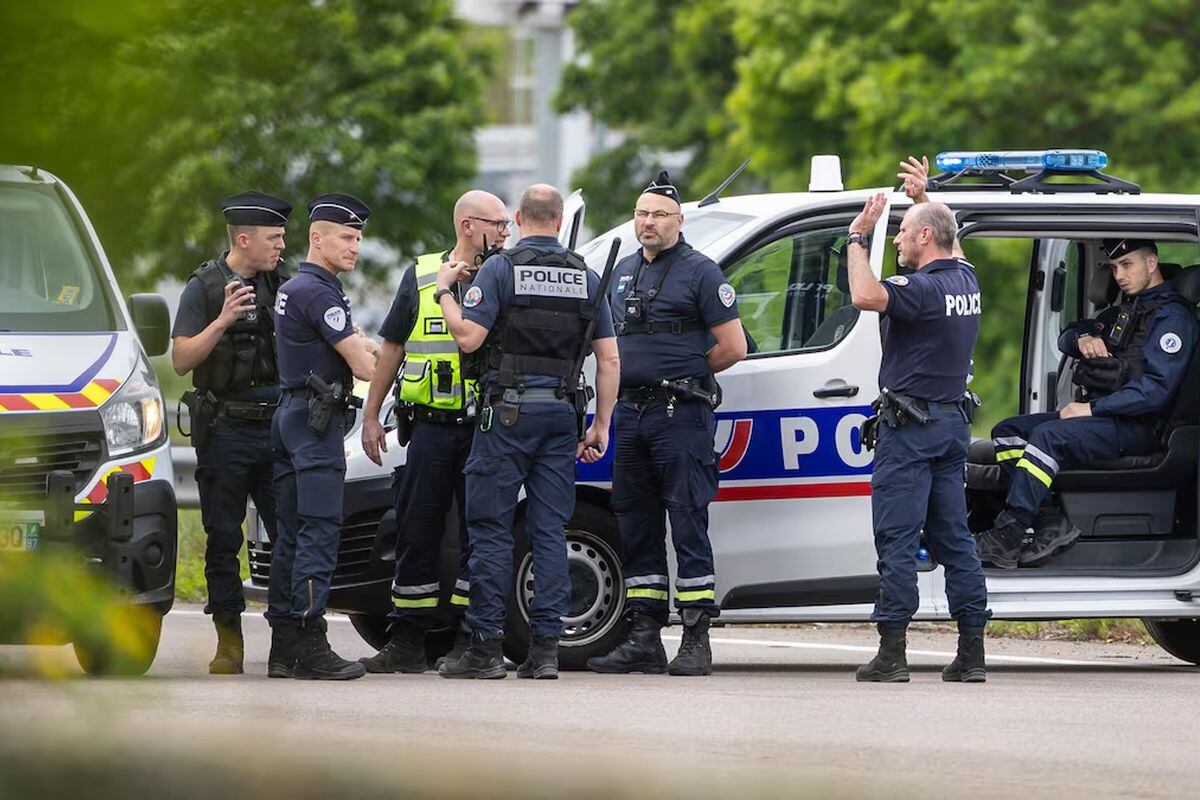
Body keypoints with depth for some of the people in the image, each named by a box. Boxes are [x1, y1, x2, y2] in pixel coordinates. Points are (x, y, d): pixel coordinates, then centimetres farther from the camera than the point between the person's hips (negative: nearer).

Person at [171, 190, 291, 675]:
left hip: (277, 429, 3)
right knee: (223, 540, 1)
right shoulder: (205, 287, -2)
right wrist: (221, 322, -20)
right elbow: (181, 360, -8)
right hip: (225, 431, -3)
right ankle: (229, 643, 5)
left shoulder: (279, 286, 11)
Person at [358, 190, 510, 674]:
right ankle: (407, 642, 9)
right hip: (431, 428, 1)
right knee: (417, 534, 3)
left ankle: (470, 640, 5)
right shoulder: (420, 276, 9)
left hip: (485, 430, -1)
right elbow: (392, 348, 14)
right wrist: (371, 415, 12)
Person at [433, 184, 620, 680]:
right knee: (550, 531, 5)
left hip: (509, 414, -4)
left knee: (491, 528, -1)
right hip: (562, 415, 4)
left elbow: (469, 337, -12)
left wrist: (444, 292, 4)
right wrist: (601, 426, 12)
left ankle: (485, 648, -4)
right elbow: (609, 360, 7)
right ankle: (545, 648, 2)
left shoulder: (500, 269, -4)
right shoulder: (586, 278, 9)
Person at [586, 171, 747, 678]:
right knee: (636, 528, 8)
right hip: (631, 412, 8)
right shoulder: (625, 272, 17)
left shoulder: (699, 272, -4)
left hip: (680, 413, -8)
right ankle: (644, 640, 11)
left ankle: (696, 641, -9)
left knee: (688, 526, -8)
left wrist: (687, 373, 2)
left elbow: (733, 347, -7)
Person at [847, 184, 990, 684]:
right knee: (953, 539, 9)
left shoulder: (923, 288, -16)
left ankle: (891, 653, -9)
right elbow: (948, 247, 36)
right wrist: (924, 199, 44)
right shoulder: (966, 280, 10)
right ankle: (972, 653, 7)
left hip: (911, 427, -8)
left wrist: (858, 238, -22)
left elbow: (865, 296, -35)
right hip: (953, 422, 8)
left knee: (897, 540, -6)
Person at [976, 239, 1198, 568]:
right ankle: (1052, 523, -20)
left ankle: (1007, 536, -35)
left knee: (1049, 436, -31)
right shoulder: (1122, 312, 25)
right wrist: (1081, 339, 2)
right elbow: (1066, 339, 28)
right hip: (1097, 414, 10)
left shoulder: (1172, 316, -6)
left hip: (1135, 427, -10)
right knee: (1007, 432, -4)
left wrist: (1093, 409, -18)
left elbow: (1157, 387, -17)